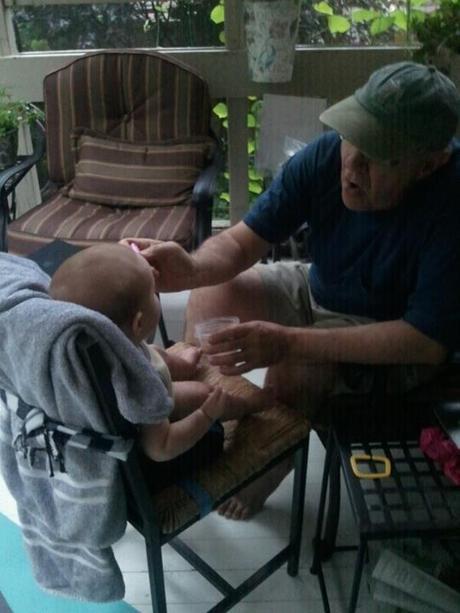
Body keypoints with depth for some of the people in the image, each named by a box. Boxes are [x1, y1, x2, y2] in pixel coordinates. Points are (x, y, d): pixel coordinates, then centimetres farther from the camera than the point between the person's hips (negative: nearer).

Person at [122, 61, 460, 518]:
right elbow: (244, 240, -15)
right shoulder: (326, 156, -21)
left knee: (295, 368, -30)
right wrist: (192, 268, -40)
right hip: (320, 292, 5)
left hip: (393, 337, -5)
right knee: (212, 295, -4)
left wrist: (288, 341, -38)